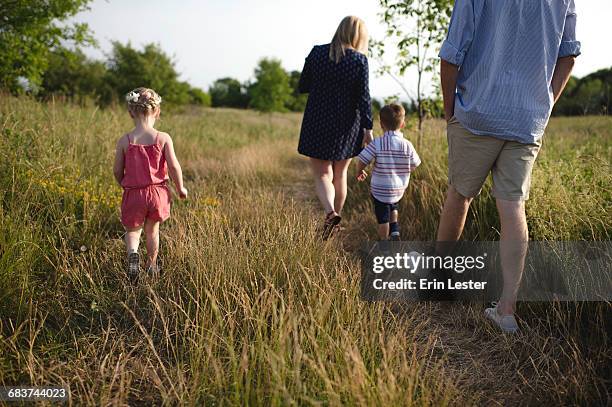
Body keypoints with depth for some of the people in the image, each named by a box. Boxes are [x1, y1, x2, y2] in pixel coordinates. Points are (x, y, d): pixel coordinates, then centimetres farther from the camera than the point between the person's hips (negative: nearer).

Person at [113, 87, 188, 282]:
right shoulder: (163, 138, -11)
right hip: (157, 191, 1)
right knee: (152, 230, 22)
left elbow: (117, 171, -1)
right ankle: (151, 266, 36)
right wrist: (181, 188, 5)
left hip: (133, 193, -1)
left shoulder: (125, 141, -9)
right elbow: (174, 167, -11)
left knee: (132, 230, 17)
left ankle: (132, 253, -15)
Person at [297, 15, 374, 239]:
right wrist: (368, 128, -5)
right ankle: (337, 213, 28)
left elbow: (302, 87, 3)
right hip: (347, 127, 1)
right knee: (340, 174, 17)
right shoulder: (360, 60, -6)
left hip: (317, 124, -1)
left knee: (322, 175, 4)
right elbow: (364, 97, -8)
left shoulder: (317, 52, -3)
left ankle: (330, 212, -21)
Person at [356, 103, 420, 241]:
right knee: (393, 208, 32)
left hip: (380, 190, -3)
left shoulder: (377, 144, -16)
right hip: (399, 189, 4)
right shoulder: (407, 145, -7)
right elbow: (414, 166, 2)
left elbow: (362, 161, -15)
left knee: (383, 219, 9)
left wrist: (359, 173, 7)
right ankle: (395, 232, 17)